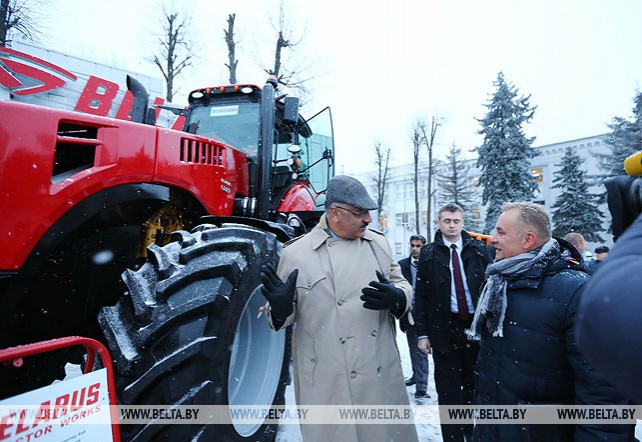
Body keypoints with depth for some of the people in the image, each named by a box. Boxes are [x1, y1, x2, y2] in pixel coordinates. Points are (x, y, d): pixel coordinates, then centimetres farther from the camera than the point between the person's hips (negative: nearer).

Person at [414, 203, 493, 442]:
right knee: (448, 391, 6)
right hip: (444, 329, -1)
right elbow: (420, 296, 0)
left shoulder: (479, 250, 4)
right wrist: (422, 333, -4)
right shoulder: (428, 254, 0)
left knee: (474, 385, 16)